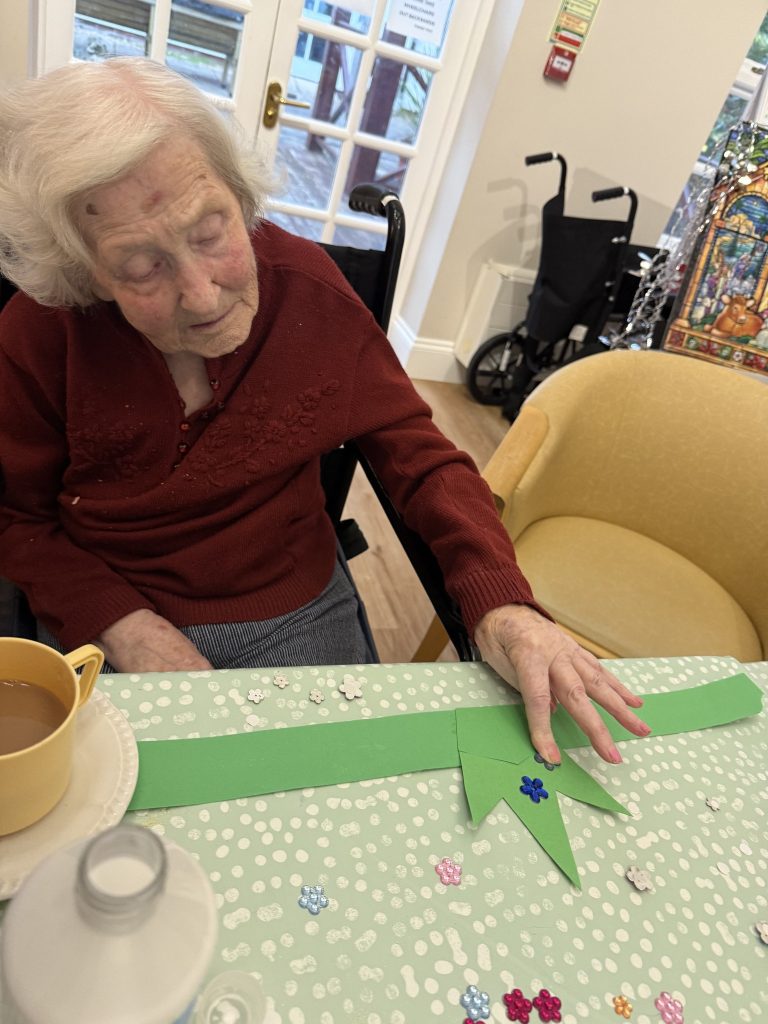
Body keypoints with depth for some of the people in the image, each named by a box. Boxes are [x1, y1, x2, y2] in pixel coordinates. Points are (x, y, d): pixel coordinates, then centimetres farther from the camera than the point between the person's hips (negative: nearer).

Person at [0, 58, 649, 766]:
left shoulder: (308, 288, -13)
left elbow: (422, 458, -9)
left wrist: (501, 602, -25)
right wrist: (129, 629, -18)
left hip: (295, 615, 1)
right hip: (102, 622, 1)